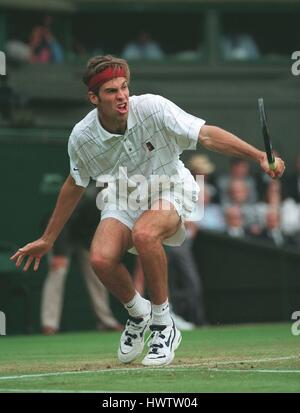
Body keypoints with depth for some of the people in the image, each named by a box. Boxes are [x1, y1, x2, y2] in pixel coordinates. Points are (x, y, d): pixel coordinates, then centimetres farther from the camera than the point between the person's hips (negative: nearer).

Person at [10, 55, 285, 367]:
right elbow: (75, 186, 7)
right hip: (123, 199, 3)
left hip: (169, 192, -3)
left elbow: (207, 135, -24)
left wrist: (259, 156, -37)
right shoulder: (81, 137, -12)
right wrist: (47, 240, 14)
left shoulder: (153, 108, -22)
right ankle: (138, 313, 7)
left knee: (144, 233, -39)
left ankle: (164, 326, -20)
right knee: (101, 258, -28)